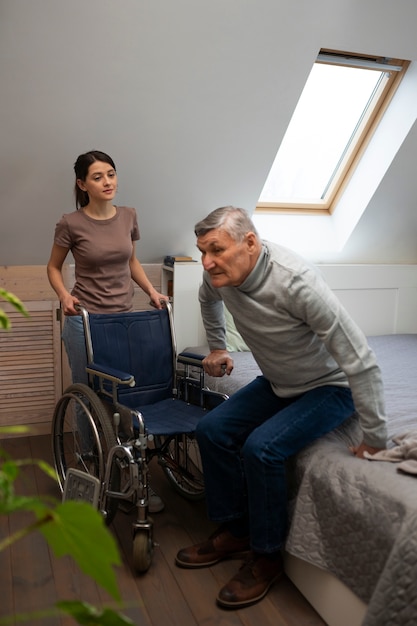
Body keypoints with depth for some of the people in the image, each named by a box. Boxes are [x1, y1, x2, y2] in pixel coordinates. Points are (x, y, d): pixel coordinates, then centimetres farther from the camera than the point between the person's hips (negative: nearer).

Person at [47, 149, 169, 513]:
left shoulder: (128, 217, 4)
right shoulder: (71, 224, -7)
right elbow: (54, 267, 5)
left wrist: (152, 291, 5)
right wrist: (65, 296, -13)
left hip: (125, 318, 4)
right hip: (85, 321, -3)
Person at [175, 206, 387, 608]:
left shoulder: (295, 281, -35)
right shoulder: (220, 273, -14)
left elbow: (359, 358, -31)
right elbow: (209, 301, 15)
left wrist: (375, 437, -25)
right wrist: (217, 348, 18)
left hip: (328, 386, -7)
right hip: (277, 382, 7)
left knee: (261, 448, -25)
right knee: (212, 430, -6)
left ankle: (266, 558, -2)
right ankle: (234, 531, 13)